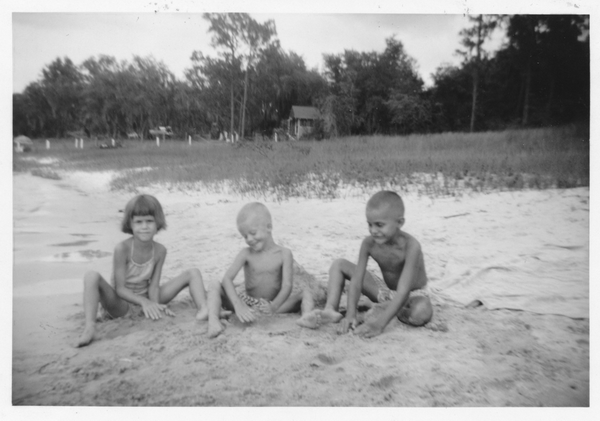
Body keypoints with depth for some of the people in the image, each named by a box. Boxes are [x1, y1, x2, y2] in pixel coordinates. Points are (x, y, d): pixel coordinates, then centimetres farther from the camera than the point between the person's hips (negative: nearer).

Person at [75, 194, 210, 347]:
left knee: (193, 273, -8)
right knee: (92, 276, -34)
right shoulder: (122, 249, -20)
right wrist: (144, 302, -35)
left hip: (146, 299, 4)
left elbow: (153, 285, -9)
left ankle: (204, 310, -32)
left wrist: (155, 305, -30)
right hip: (122, 303, -3)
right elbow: (120, 288, -19)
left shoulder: (160, 250, -9)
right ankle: (89, 327, -44)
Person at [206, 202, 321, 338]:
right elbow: (227, 278, -17)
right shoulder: (246, 254, -6)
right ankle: (213, 322, -39)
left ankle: (306, 317, -45)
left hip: (273, 303, 0)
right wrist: (238, 306, -32)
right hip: (248, 302, 1)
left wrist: (274, 306, -34)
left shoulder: (284, 254, -8)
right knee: (214, 288, -17)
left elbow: (287, 285, -16)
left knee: (304, 290, -19)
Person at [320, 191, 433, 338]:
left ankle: (384, 311, -12)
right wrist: (350, 314, -33)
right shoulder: (369, 243, -19)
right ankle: (330, 309, -22)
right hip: (386, 291, 4)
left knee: (422, 313, -41)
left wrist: (380, 323, -46)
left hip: (413, 295, -4)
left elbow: (403, 292, -38)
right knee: (339, 264, -6)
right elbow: (356, 281, -20)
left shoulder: (410, 246, -33)